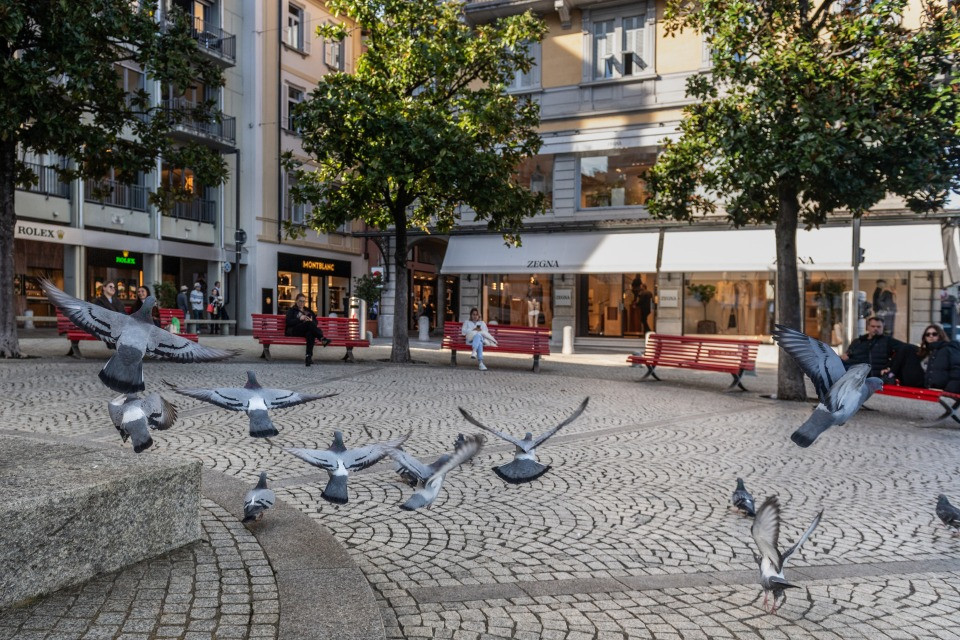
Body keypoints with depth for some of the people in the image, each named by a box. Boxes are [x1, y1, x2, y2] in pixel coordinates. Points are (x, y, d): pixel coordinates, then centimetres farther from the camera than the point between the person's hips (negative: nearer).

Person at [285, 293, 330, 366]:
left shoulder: (308, 310, 29)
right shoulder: (291, 310, 19)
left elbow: (315, 322, 18)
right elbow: (288, 322, 0)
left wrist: (311, 321, -6)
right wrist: (300, 319, -13)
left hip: (306, 331, 3)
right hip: (294, 331, -2)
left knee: (310, 334, -38)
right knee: (309, 323, -34)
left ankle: (309, 356, -52)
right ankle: (322, 339, -42)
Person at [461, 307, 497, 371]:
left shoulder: (482, 323, 35)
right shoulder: (467, 322, 31)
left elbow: (486, 333, 18)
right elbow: (463, 332, 11)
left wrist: (481, 330, -4)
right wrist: (473, 330, -2)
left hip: (481, 339, 1)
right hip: (471, 339, -1)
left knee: (478, 335, -43)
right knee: (479, 343, -42)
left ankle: (474, 352, -73)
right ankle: (481, 363, -64)